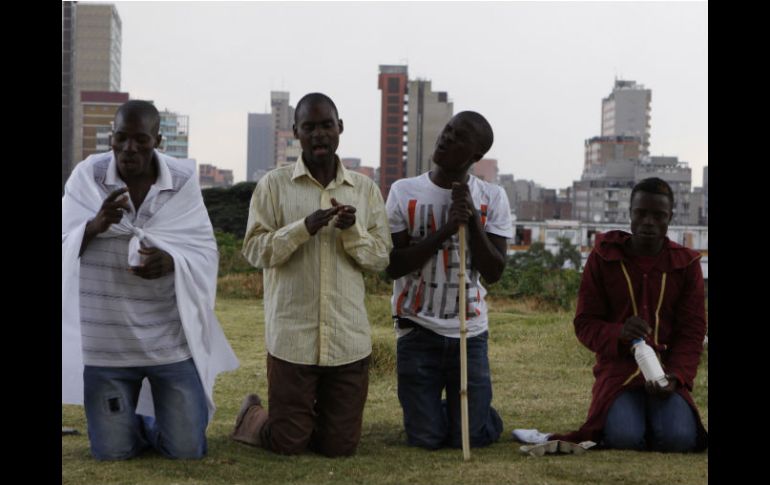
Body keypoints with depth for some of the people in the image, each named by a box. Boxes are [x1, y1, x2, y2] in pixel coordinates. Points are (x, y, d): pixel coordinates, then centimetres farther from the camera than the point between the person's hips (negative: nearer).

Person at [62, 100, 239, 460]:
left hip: (170, 339, 0)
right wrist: (95, 225, -26)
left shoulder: (183, 180, -7)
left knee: (187, 451, 6)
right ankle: (135, 420, 43)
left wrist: (171, 261, -27)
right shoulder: (87, 175, -6)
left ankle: (151, 417, 40)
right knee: (111, 452, 8)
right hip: (105, 343, 0)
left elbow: (205, 253, -5)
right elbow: (64, 249, -5)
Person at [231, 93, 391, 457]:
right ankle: (252, 416, 36)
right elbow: (254, 250, -6)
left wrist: (352, 230, -14)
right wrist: (304, 228, -20)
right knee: (287, 443, 4)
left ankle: (309, 419, 41)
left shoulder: (366, 189, 6)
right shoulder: (273, 184, -1)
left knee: (341, 446, 9)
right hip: (292, 337, -2)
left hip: (349, 339, 3)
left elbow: (381, 258, 5)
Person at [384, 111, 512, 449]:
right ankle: (431, 410, 35)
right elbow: (393, 266, -9)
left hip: (470, 333, 1)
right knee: (426, 439, 1)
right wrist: (445, 230, -18)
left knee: (468, 439, 2)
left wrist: (472, 218, -15)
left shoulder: (492, 198, -1)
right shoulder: (404, 192, -3)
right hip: (417, 330, 0)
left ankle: (479, 412, 36)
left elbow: (493, 272, -5)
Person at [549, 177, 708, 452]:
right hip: (618, 369, -1)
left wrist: (676, 376, -16)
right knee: (624, 438, -28)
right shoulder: (603, 256, 1)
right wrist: (618, 333, -22)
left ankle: (657, 413, 9)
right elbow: (584, 323, 0)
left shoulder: (686, 263, 4)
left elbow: (692, 332, 3)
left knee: (678, 438, -26)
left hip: (666, 370, 1)